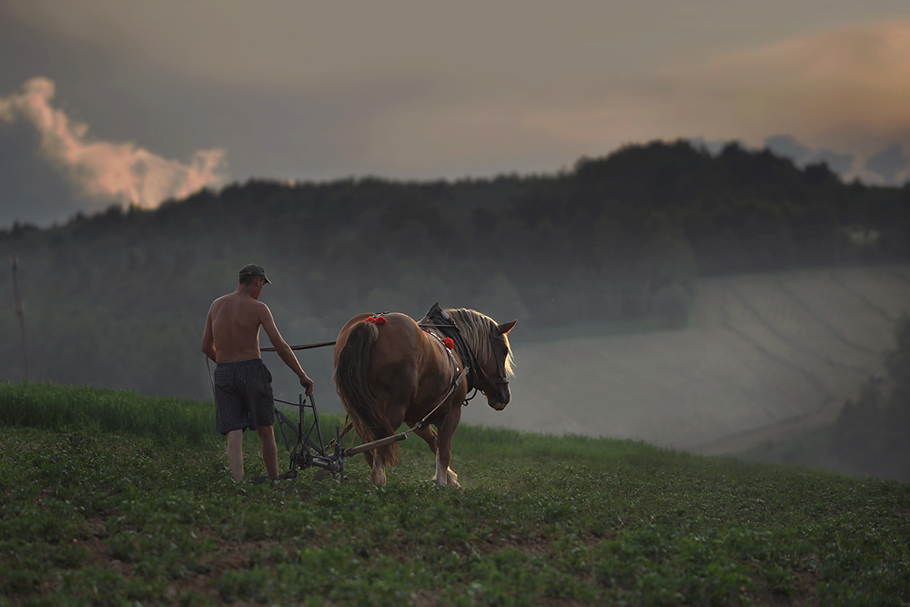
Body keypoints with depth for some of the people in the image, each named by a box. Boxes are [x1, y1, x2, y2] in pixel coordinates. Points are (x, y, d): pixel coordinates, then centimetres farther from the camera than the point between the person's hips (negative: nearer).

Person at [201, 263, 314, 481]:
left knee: (233, 435, -2)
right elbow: (281, 347, -8)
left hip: (223, 373, 3)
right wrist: (302, 376, -1)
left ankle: (238, 482, -16)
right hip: (252, 370, -3)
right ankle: (275, 483, 19)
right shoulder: (257, 308, -5)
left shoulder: (216, 305, 10)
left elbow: (206, 346, 16)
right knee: (265, 432, 11)